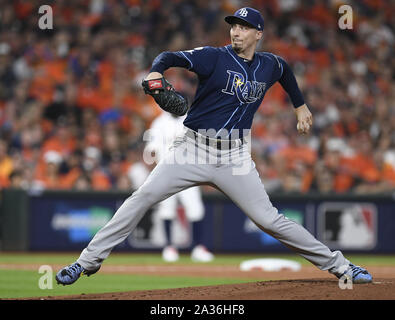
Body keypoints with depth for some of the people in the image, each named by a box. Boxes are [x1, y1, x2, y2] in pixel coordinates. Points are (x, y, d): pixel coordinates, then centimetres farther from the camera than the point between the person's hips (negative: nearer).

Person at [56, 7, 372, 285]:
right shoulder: (215, 57, -5)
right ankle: (88, 261, -9)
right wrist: (155, 74, -38)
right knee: (142, 197, -14)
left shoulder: (269, 65, 8)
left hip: (235, 157, 2)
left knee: (269, 219, -4)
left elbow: (286, 70, 32)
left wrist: (301, 106, 37)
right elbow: (171, 57, -17)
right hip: (193, 149, -2)